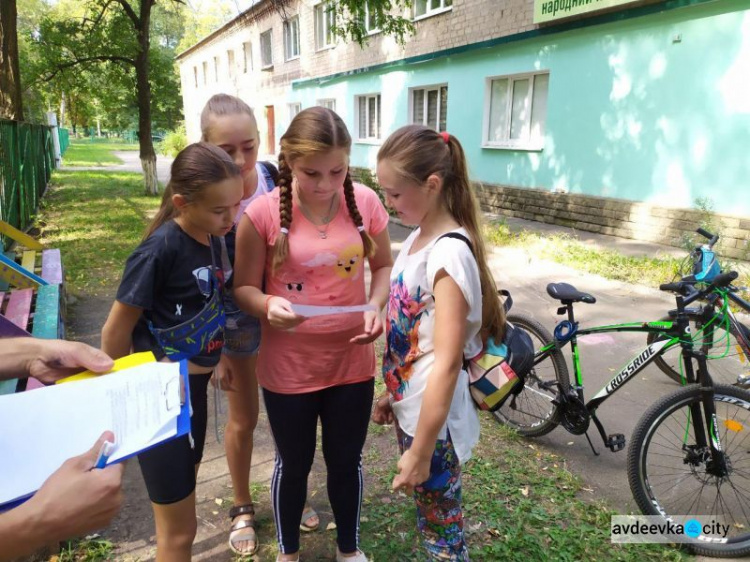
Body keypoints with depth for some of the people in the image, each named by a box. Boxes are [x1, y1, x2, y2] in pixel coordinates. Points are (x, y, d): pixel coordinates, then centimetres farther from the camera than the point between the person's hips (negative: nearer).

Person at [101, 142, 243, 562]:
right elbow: (116, 332, -16)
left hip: (194, 387, 7)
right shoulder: (161, 250, -25)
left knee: (185, 485, 28)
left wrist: (217, 359, 13)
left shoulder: (211, 239, -3)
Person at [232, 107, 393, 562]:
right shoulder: (263, 213, -15)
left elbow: (383, 265, 4)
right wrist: (269, 305, -29)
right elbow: (244, 288, -7)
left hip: (352, 363, 2)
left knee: (346, 462, 21)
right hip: (288, 367, -1)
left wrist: (376, 306, -15)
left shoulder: (366, 202, -9)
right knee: (294, 465, 20)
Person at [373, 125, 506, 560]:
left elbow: (447, 362, -25)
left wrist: (421, 450, -21)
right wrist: (393, 394, 17)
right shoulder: (418, 238, 4)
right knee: (431, 522, 24)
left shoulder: (449, 253, -24)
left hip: (434, 421, -8)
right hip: (411, 407, 8)